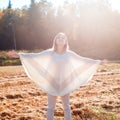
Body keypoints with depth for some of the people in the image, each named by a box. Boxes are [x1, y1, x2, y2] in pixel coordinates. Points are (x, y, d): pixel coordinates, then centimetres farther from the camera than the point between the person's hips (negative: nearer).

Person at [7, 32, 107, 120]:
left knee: (67, 107, 15)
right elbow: (35, 56, -15)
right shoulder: (50, 53, -8)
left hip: (65, 84, 2)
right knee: (51, 107, 8)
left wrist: (98, 62, 4)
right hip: (52, 84, -2)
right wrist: (19, 55, -25)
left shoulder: (69, 54, -3)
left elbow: (83, 60, 4)